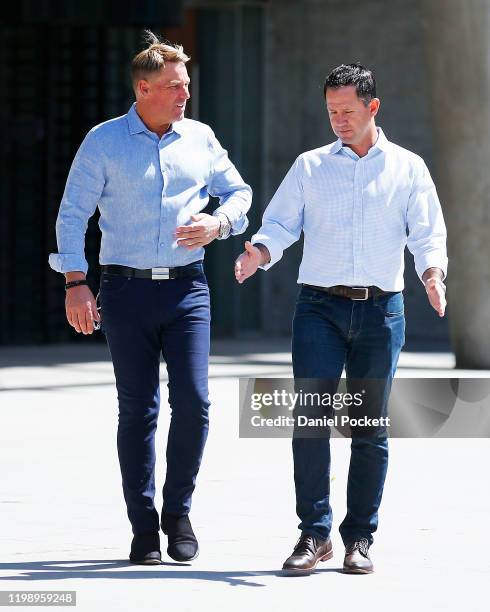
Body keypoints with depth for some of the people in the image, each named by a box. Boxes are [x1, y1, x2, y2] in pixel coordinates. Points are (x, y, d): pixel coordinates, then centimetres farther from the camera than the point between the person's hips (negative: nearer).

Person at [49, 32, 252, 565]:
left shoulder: (201, 139, 9)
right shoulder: (104, 141, 1)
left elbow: (239, 193, 19)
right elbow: (72, 214, 1)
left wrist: (218, 224, -4)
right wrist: (75, 284, -8)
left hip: (186, 287, 2)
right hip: (127, 287, -2)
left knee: (193, 402, -10)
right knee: (137, 410, 0)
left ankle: (178, 511, 9)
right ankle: (143, 528, 7)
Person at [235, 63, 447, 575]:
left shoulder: (407, 168, 9)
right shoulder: (310, 167, 10)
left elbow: (427, 233, 4)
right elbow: (281, 223, 6)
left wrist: (432, 271, -16)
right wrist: (259, 250, -16)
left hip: (380, 310, 0)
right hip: (320, 306, 0)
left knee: (369, 429, 4)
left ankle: (359, 538, 11)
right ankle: (314, 534, -6)